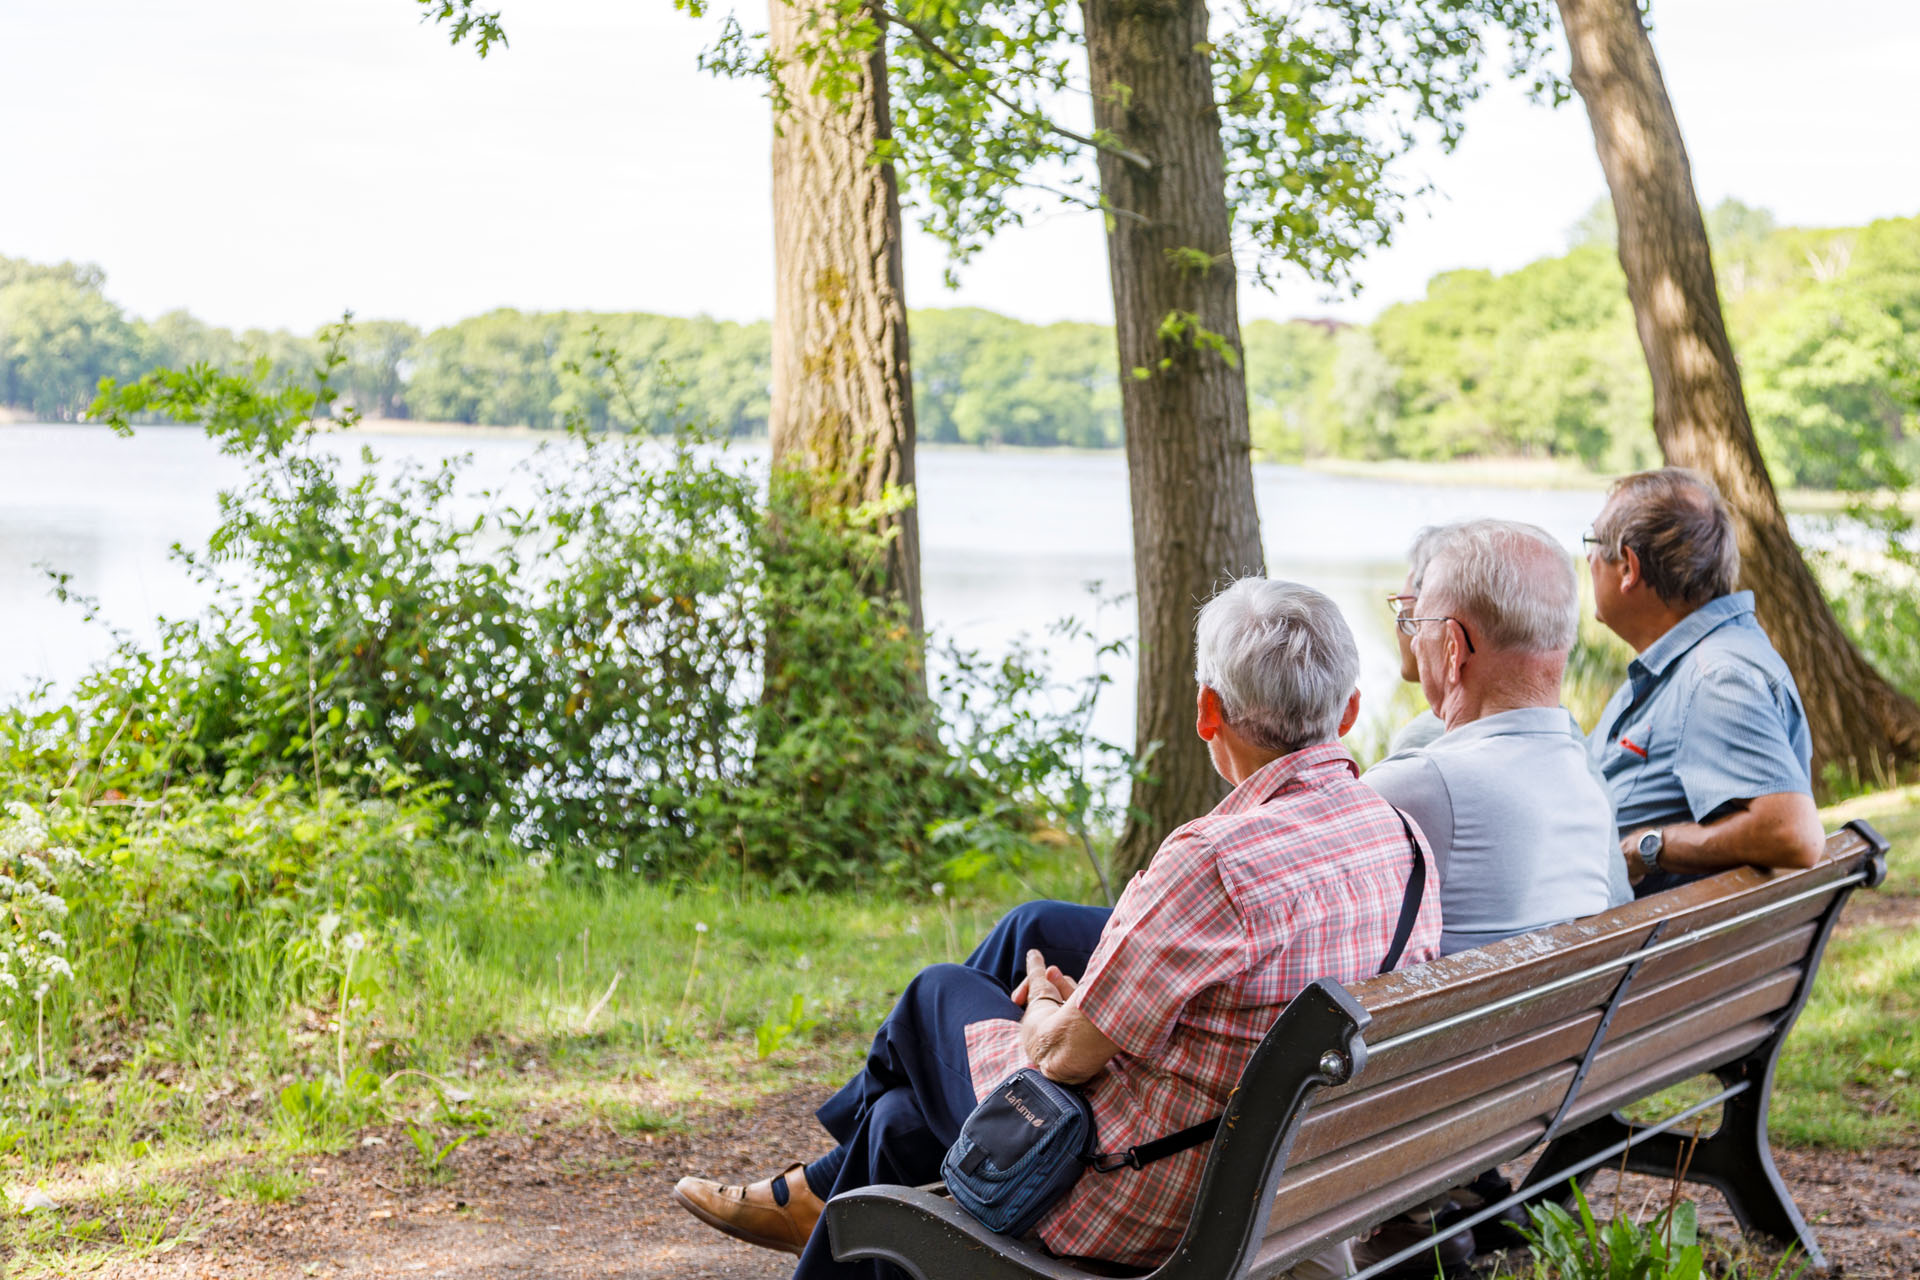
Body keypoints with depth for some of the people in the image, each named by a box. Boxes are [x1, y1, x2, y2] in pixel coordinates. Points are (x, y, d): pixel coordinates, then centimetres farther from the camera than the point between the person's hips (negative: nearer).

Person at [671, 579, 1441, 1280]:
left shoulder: (1218, 860, -30)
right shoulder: (1406, 843, -2)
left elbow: (1067, 1053, -20)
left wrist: (1047, 1003, 3)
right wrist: (1086, 999, 10)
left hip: (1133, 1207, -7)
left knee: (940, 994, 20)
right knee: (906, 1118, 23)